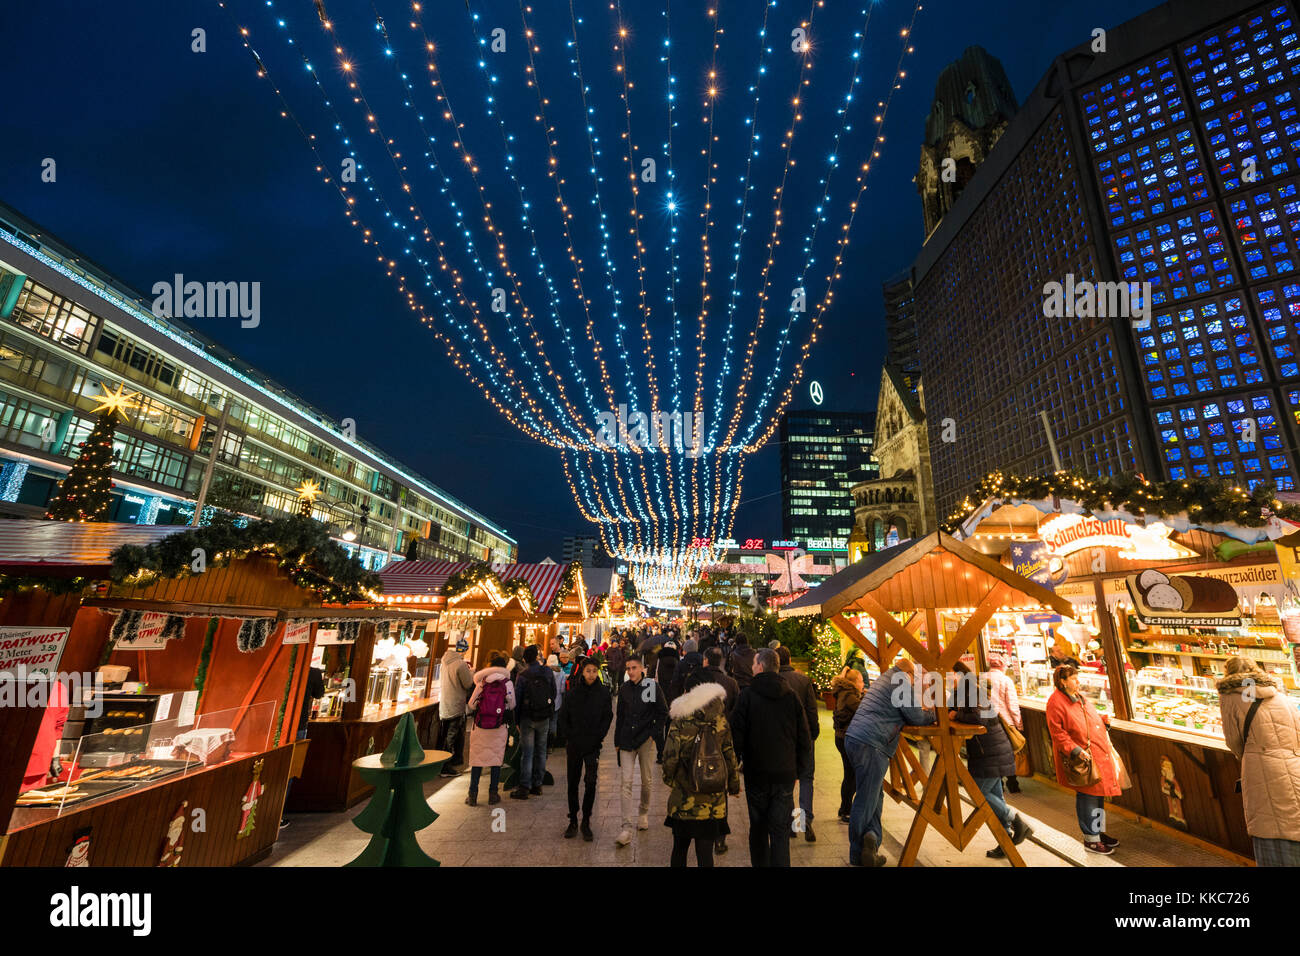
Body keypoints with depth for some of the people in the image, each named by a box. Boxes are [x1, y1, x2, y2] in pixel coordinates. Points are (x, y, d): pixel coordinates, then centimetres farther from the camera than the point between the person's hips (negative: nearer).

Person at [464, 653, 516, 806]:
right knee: (496, 758, 11)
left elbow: (470, 704, 0)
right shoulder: (507, 683, -5)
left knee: (477, 759, 11)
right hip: (499, 728, 0)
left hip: (479, 726, 1)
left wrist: (474, 710, 21)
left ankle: (473, 795, 15)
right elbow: (512, 706, 3)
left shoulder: (481, 681, -4)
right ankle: (493, 793, 16)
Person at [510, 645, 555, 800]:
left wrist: (516, 719, 4)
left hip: (527, 718, -2)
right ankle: (537, 784, 21)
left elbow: (517, 699, -6)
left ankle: (524, 787, 3)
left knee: (527, 752, 4)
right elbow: (554, 693, 3)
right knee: (541, 751, 13)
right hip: (545, 718, 2)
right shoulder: (548, 672, -5)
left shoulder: (522, 676, -11)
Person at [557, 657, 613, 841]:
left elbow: (608, 716, 0)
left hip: (593, 745, -1)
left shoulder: (603, 692, -3)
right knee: (572, 783, 9)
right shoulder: (572, 693, 0)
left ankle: (586, 822, 9)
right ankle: (573, 821, 24)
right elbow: (563, 717, 5)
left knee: (591, 782, -7)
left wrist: (599, 736, -7)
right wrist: (568, 736, -3)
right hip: (574, 745, 2)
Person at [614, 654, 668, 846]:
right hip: (627, 740, 2)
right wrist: (617, 741, 11)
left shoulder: (652, 686, -7)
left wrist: (654, 733, -7)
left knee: (646, 780, 13)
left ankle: (643, 813, 36)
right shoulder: (624, 688, 3)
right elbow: (620, 716, 11)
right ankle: (626, 827, -3)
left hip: (646, 739, -1)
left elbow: (663, 712, 0)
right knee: (626, 782, -5)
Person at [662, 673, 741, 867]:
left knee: (679, 849, 20)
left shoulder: (679, 722, -11)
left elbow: (670, 757, -11)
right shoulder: (720, 722, -5)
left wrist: (670, 779, 9)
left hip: (683, 801, -1)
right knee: (705, 853, 10)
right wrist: (734, 786, 18)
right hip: (712, 802, 1)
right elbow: (730, 756, 3)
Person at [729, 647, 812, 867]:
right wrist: (799, 770, 13)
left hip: (756, 774, -1)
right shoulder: (791, 696, -2)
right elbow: (804, 740, 3)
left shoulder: (747, 695, -11)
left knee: (758, 827, 16)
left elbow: (736, 735, -9)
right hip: (785, 774, 2)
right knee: (781, 832, 8)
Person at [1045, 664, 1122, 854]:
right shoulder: (1056, 702, -17)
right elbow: (1057, 733, -18)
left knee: (1099, 795, 18)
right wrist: (1076, 751, -24)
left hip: (1098, 753, 9)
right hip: (1081, 759, -9)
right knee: (1087, 797, -2)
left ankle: (1100, 832, 33)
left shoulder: (1080, 697, 11)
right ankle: (1090, 839, 12)